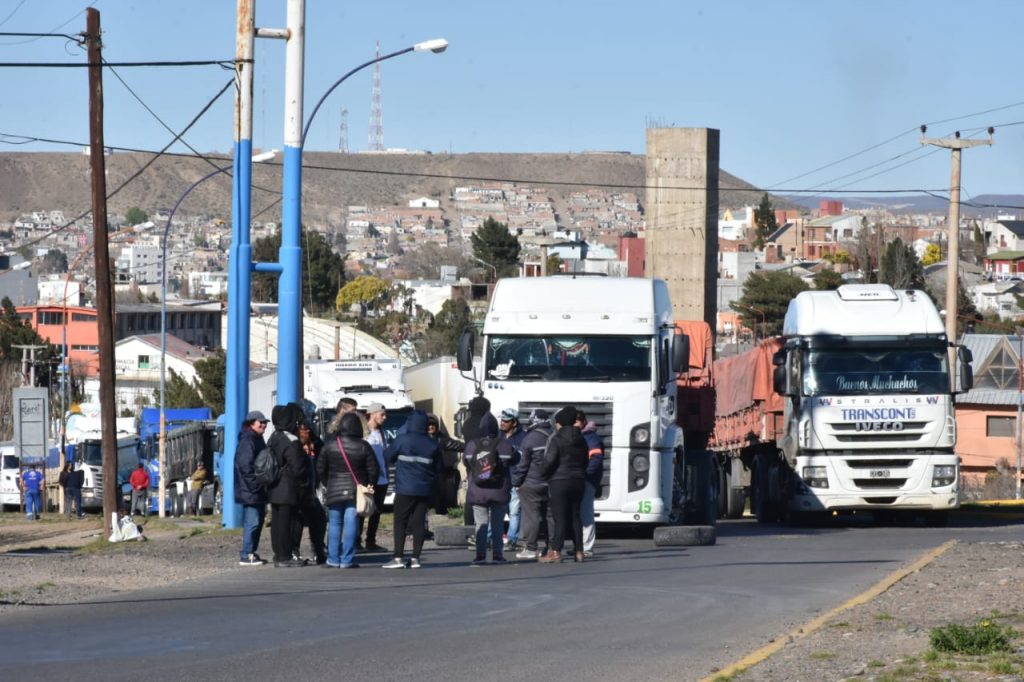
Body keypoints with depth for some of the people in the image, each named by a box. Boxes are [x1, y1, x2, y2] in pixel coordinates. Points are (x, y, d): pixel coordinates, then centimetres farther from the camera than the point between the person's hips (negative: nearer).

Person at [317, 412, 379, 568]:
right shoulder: (363, 447, -5)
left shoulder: (330, 445, -1)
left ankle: (333, 560, 7)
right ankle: (347, 560, -5)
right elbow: (373, 471, -2)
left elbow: (320, 469, 3)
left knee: (334, 523, 8)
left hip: (334, 491, 1)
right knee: (351, 524, -2)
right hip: (356, 491, -1)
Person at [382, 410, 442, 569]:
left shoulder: (402, 440, -10)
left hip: (405, 489, -4)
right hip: (425, 490, 4)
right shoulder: (433, 444, 2)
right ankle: (415, 558, 4)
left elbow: (388, 457, 2)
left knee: (400, 522, 2)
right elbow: (438, 468, 10)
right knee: (419, 522, 6)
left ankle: (398, 558, -5)